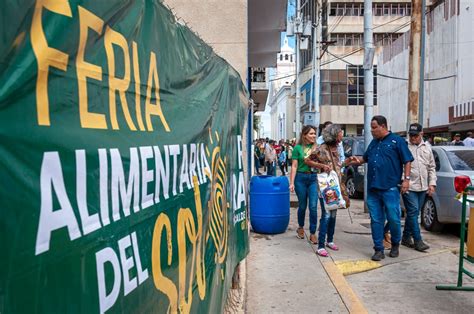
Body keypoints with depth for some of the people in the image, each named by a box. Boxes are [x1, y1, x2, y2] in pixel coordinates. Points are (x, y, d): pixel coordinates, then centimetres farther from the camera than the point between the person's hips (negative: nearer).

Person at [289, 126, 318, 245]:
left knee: (313, 206, -5)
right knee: (302, 206, 11)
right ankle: (300, 227, 35)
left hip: (314, 178, 1)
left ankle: (312, 234, 5)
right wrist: (292, 182, -5)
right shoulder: (298, 148, 0)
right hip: (301, 178, -1)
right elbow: (294, 166, -1)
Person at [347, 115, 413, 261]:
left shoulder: (397, 141, -2)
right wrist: (358, 160, 5)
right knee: (376, 220, 6)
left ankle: (395, 245, 25)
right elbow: (366, 158, 27)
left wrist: (406, 179, -10)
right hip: (373, 188, 6)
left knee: (393, 219, 1)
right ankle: (378, 249, 14)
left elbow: (407, 161, -2)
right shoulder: (373, 143, 16)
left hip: (390, 188, -5)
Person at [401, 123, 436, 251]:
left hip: (422, 187, 6)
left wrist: (432, 183, 10)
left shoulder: (427, 148, 13)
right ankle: (418, 241, 0)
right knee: (413, 212, -7)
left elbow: (432, 167, 18)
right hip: (409, 187, -6)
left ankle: (406, 238, 23)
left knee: (413, 213, 12)